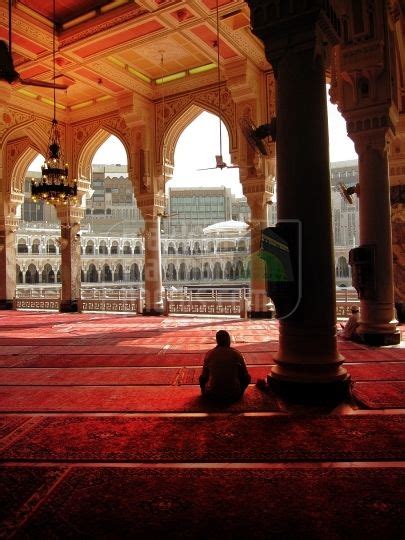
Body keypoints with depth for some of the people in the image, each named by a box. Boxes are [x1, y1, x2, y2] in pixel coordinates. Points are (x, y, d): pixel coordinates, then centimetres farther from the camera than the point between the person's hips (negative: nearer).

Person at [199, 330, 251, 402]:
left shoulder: (209, 354, -2)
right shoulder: (237, 353, -3)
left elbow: (204, 376, 6)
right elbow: (245, 376, 5)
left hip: (213, 395, 1)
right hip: (234, 395, -1)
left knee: (202, 378, 28)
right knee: (247, 378, 23)